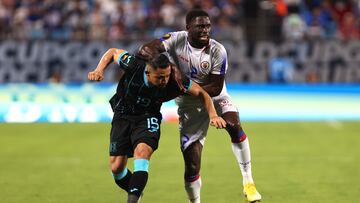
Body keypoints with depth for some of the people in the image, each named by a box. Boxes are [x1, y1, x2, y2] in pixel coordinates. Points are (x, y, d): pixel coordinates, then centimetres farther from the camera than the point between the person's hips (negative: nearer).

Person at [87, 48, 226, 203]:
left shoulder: (175, 82, -25)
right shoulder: (134, 66, -27)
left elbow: (201, 93, -9)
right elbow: (113, 52, -7)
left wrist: (213, 115, -20)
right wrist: (99, 71, -17)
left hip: (147, 118, -1)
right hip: (122, 116, 1)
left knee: (142, 151, -31)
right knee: (116, 167, -5)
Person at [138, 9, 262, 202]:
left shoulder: (217, 51, -21)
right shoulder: (177, 40, -17)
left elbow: (216, 88, -20)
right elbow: (147, 49, -24)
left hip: (215, 97, -1)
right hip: (189, 105, 1)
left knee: (234, 126, -31)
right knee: (192, 164, -4)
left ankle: (248, 182, -21)